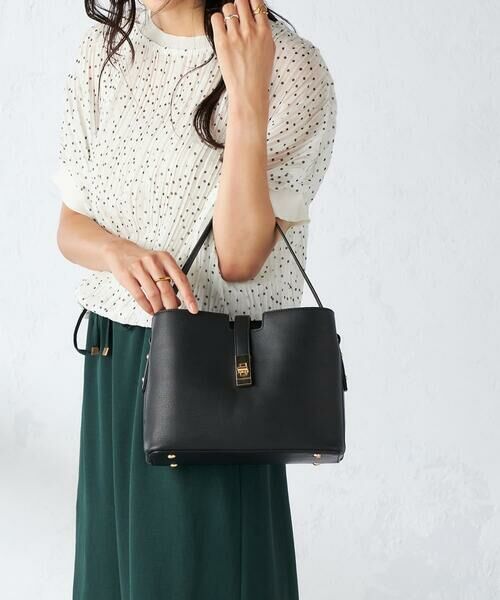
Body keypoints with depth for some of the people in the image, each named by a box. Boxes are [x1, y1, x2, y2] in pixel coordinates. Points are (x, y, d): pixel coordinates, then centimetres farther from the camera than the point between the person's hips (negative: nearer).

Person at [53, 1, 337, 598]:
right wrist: (123, 253, -19)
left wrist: (247, 95, -26)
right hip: (113, 353, 5)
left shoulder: (289, 68, -14)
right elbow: (70, 227, 4)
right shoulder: (105, 50, 2)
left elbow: (239, 258, -20)